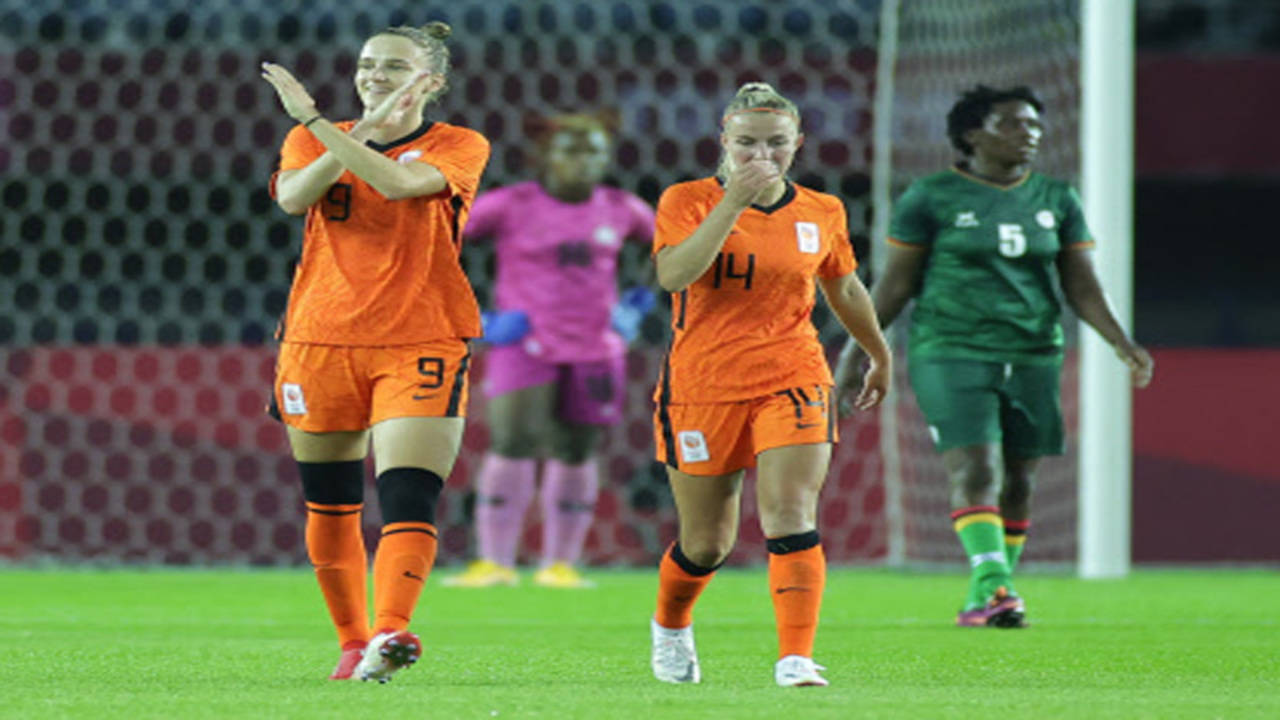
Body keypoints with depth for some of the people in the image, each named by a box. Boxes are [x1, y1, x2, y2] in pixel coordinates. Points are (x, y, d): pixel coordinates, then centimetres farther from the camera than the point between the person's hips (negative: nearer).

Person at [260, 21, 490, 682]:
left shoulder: (458, 148, 1)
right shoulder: (317, 139, 10)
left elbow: (397, 182, -19)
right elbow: (292, 196, -12)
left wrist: (312, 118, -16)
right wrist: (367, 126, -15)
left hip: (421, 344, -3)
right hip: (320, 341, 3)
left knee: (407, 496, -19)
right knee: (329, 504, 7)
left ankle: (391, 631, -32)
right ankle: (353, 641, 19)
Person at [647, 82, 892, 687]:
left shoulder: (822, 213, 5)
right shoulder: (688, 201, -5)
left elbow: (844, 290, 23)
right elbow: (672, 274, -24)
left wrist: (880, 356, 33)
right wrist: (733, 202, -29)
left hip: (793, 384, 1)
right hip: (703, 388, -1)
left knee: (790, 518, -19)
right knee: (706, 544, 9)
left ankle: (796, 658, -21)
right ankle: (670, 627, 40)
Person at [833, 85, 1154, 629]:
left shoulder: (1057, 201, 10)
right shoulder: (931, 198, 0)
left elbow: (1083, 287, 9)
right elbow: (896, 283, 5)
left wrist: (1123, 344, -5)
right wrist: (855, 350, 2)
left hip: (1033, 357, 4)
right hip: (951, 354, -4)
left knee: (1017, 482, 4)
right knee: (976, 470, -18)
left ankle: (986, 601, 16)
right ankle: (993, 585, -28)